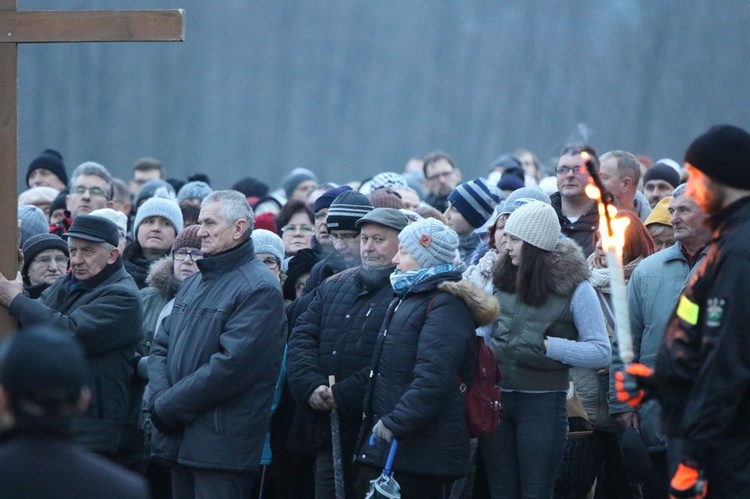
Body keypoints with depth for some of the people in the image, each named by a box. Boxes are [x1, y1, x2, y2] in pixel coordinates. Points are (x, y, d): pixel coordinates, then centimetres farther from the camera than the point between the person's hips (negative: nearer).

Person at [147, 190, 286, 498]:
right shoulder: (193, 283, 18)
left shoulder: (259, 288, -10)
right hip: (179, 438, 8)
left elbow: (230, 365, -19)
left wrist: (169, 406, -14)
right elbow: (160, 347, 14)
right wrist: (161, 399, -6)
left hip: (221, 445, -8)